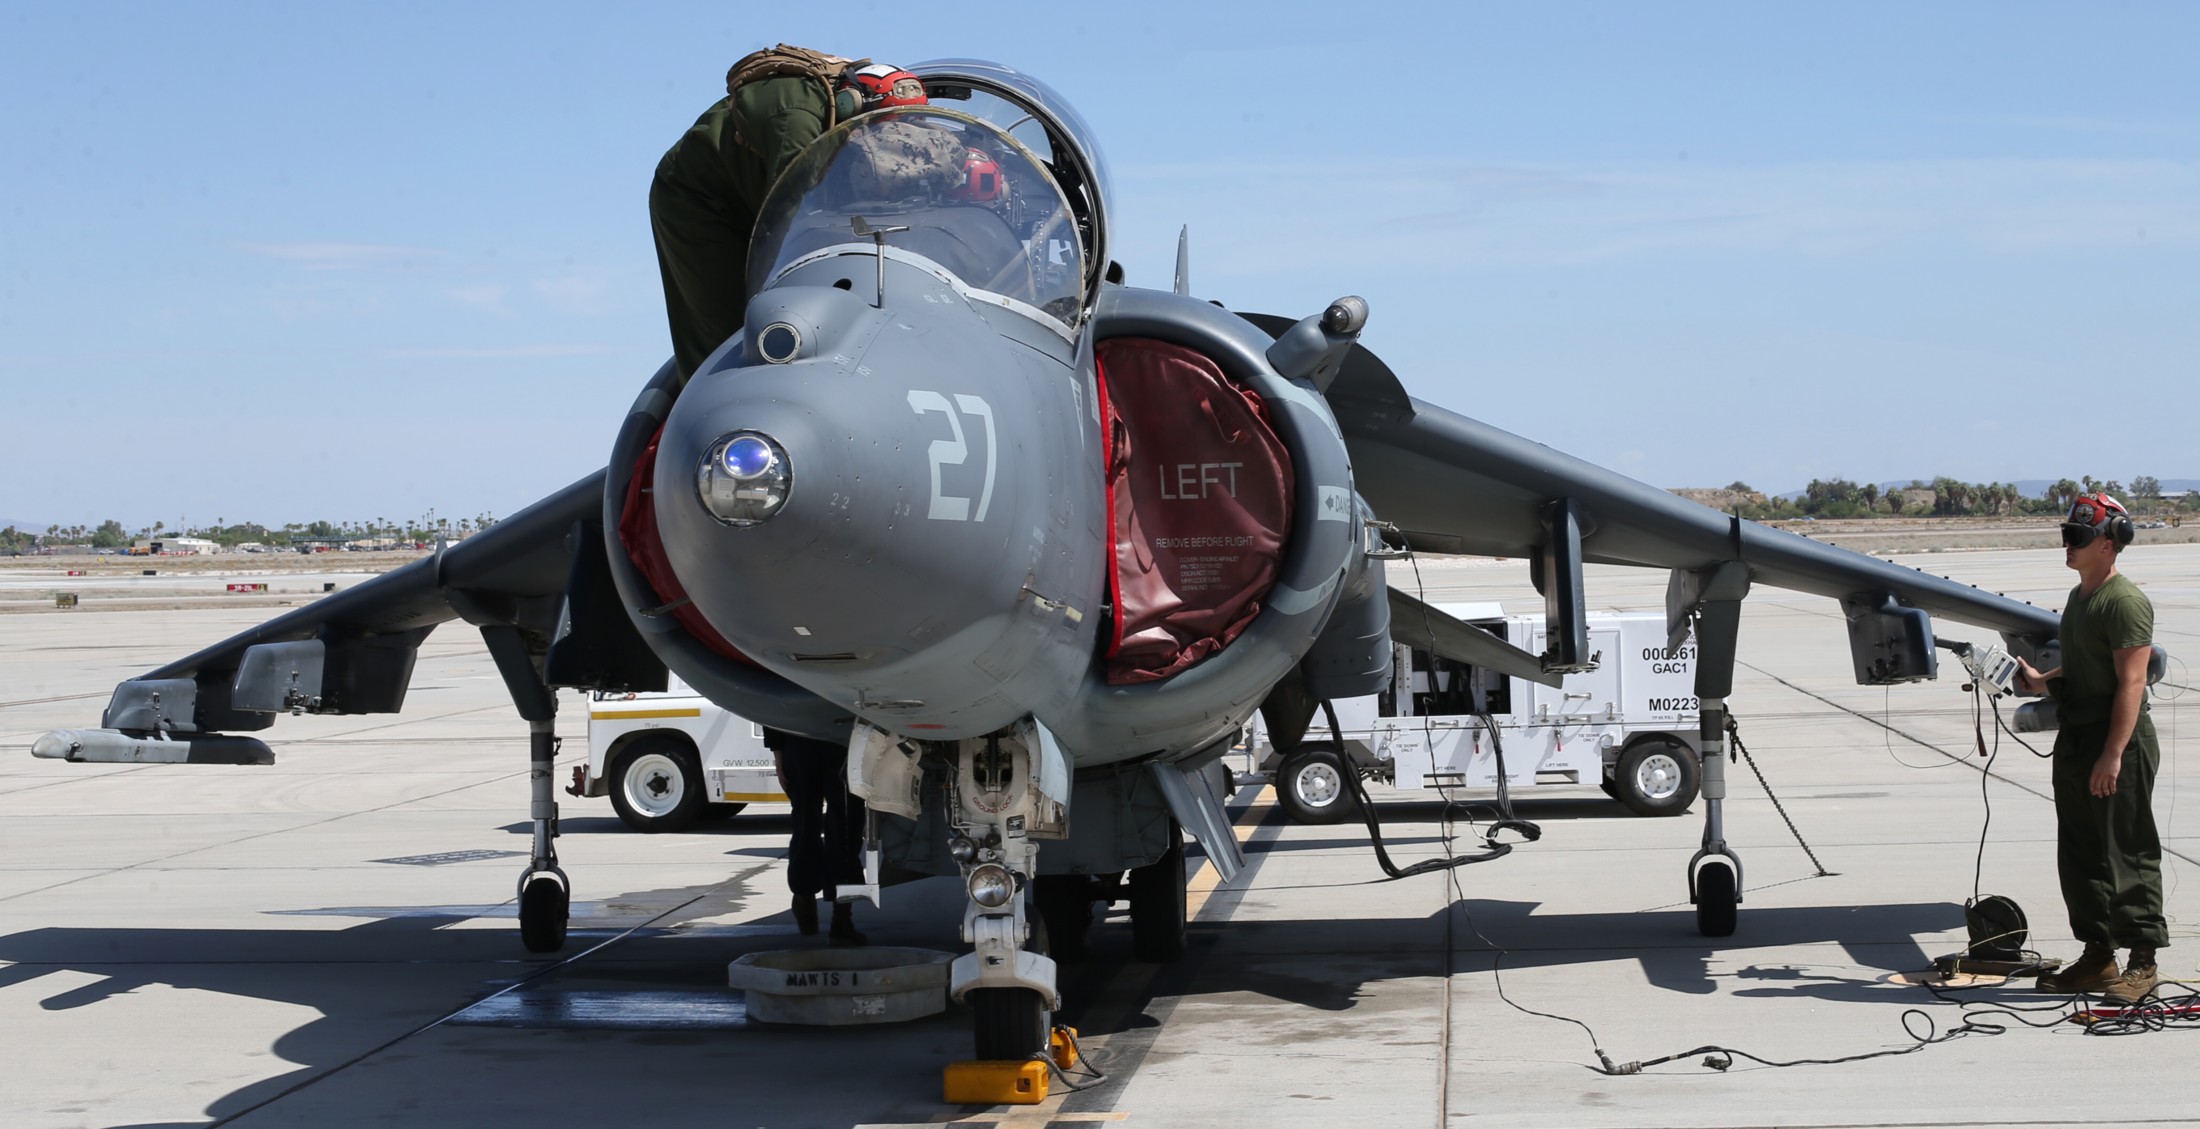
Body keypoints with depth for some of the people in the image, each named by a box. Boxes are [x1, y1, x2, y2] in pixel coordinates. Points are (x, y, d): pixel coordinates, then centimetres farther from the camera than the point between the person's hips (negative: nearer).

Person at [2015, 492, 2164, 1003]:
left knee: (2126, 854, -3)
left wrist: (2113, 754, -24)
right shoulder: (2080, 597, 16)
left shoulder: (2125, 601, -15)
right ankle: (2097, 956, 21)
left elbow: (2130, 683, -20)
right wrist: (2039, 681, 10)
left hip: (2119, 740, -10)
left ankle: (2142, 960, 4)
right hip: (2075, 740, 10)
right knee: (2079, 854, 12)